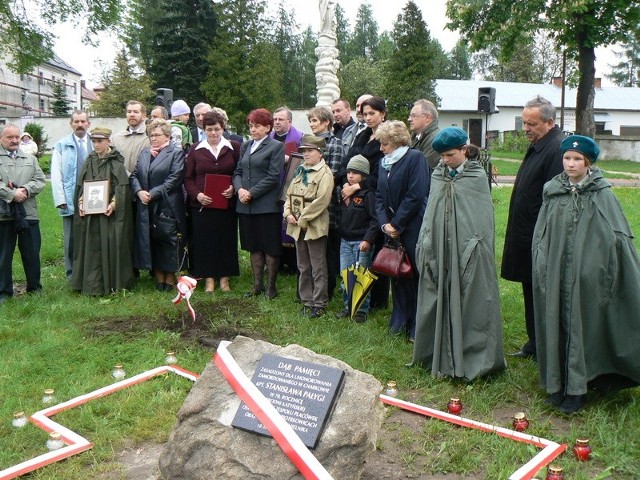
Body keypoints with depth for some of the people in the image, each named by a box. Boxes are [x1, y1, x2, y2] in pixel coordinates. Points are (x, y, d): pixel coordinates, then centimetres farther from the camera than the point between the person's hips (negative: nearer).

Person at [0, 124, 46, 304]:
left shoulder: (30, 159, 16)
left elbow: (40, 180, 5)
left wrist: (24, 190, -12)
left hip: (28, 213, 3)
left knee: (32, 253, 8)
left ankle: (34, 287, 21)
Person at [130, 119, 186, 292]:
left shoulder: (176, 153, -3)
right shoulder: (145, 153, 16)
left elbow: (174, 179, -12)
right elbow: (134, 175, 11)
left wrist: (153, 193, -15)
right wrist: (139, 191, -9)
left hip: (168, 208, -5)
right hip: (146, 207, 5)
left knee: (168, 242, -1)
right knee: (151, 241, 8)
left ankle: (170, 277, 11)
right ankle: (158, 276, 18)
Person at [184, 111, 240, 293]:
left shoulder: (234, 148, 4)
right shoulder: (196, 150, 6)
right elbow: (188, 178, 6)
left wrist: (234, 188, -12)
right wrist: (197, 194, -10)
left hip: (227, 203, 0)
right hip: (201, 204, 0)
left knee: (226, 240, 4)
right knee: (204, 240, 2)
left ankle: (224, 277, 17)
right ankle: (209, 278, 13)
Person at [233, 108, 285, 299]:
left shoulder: (276, 147, -3)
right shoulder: (246, 146, 16)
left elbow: (273, 177, -11)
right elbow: (238, 172, 14)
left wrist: (252, 193, -14)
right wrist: (240, 189, -7)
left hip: (267, 205, -6)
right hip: (246, 205, 6)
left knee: (270, 247, 2)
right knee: (254, 246, 12)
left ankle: (271, 286, 12)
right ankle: (258, 284, 22)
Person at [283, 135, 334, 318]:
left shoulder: (325, 174, -11)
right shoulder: (300, 171, 14)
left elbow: (321, 201, -20)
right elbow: (290, 194, 14)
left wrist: (303, 219, -17)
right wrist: (288, 213, -3)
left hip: (315, 227, -8)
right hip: (298, 227, 8)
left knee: (318, 268, 1)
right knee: (303, 267, 15)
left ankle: (319, 304, 9)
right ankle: (307, 300, 25)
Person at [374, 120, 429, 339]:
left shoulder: (415, 158, -10)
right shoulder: (384, 163, 12)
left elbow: (415, 196, -16)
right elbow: (379, 196, 10)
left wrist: (396, 224, -12)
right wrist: (384, 223, -5)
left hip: (413, 229, -7)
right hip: (393, 229, 7)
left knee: (417, 274, 0)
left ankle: (418, 326, 11)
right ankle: (400, 321, 26)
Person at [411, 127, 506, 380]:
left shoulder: (477, 176, -3)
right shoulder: (438, 175, 11)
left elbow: (483, 216, -5)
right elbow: (430, 211, 12)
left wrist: (476, 245, -13)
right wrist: (425, 243, 4)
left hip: (467, 251, -4)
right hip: (440, 249, 4)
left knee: (470, 301, 0)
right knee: (439, 301, 8)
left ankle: (472, 359, 11)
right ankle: (441, 356, 21)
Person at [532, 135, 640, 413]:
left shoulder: (602, 195, -2)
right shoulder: (553, 194, 6)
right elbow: (540, 236, 9)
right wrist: (541, 269, 1)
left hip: (587, 275, -3)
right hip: (556, 274, 3)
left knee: (582, 326, 2)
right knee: (556, 326, 8)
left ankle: (577, 389, 12)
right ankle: (558, 383, 21)